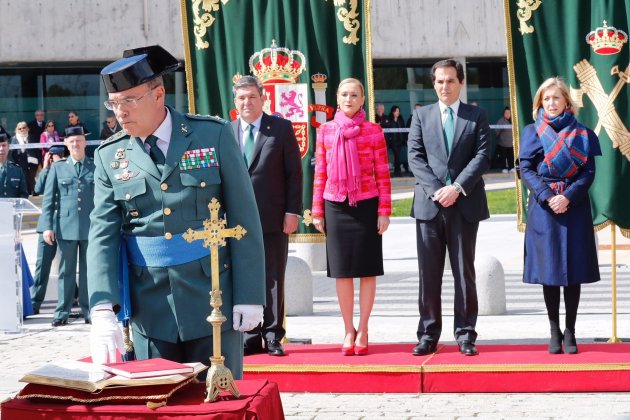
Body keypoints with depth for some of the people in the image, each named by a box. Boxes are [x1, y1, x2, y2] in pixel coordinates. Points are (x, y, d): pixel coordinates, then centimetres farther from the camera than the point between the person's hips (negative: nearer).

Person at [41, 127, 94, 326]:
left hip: (91, 226, 0)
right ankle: (62, 312, 9)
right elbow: (48, 199, 6)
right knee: (66, 271, 4)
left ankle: (88, 310, 11)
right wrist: (47, 226, -2)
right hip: (66, 226, 0)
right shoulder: (57, 167, 8)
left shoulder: (96, 168, 6)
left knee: (89, 271, 4)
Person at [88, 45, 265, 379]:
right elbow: (102, 235, -3)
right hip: (149, 308, 2)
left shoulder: (213, 135, -2)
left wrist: (249, 296, -6)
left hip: (212, 298, -2)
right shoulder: (110, 155, 4)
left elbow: (244, 219, -2)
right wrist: (103, 311, -16)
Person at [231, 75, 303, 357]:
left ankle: (273, 336, 11)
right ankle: (252, 337, 13)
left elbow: (294, 173, 1)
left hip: (273, 219, -2)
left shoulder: (281, 128, 2)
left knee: (273, 280, 3)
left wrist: (292, 212, -6)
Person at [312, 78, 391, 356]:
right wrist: (317, 211, 5)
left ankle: (362, 330, 12)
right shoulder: (325, 131, 5)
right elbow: (320, 173, 7)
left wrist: (384, 211, -5)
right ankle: (348, 330, 14)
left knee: (367, 269, 3)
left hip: (366, 206, -1)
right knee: (342, 270, 5)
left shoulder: (373, 131, 0)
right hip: (336, 207, 2)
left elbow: (383, 174, 0)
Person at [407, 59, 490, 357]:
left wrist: (457, 187, -13)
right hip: (429, 204, 1)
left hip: (465, 204, -1)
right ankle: (428, 335, 7)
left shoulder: (476, 116, 7)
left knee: (464, 272, 3)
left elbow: (482, 156, -1)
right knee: (429, 273, 2)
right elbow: (415, 157, 3)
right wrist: (436, 189, -10)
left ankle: (465, 335, 8)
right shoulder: (421, 115, 10)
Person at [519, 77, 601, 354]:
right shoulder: (532, 132, 5)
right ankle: (555, 332, 9)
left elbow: (588, 171, 0)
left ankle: (570, 333, 9)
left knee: (573, 270, 1)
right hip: (543, 208, 0)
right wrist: (547, 197, -14)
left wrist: (568, 196, -14)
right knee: (549, 270, 1)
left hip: (574, 208, 0)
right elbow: (526, 169, -1)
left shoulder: (581, 133, 6)